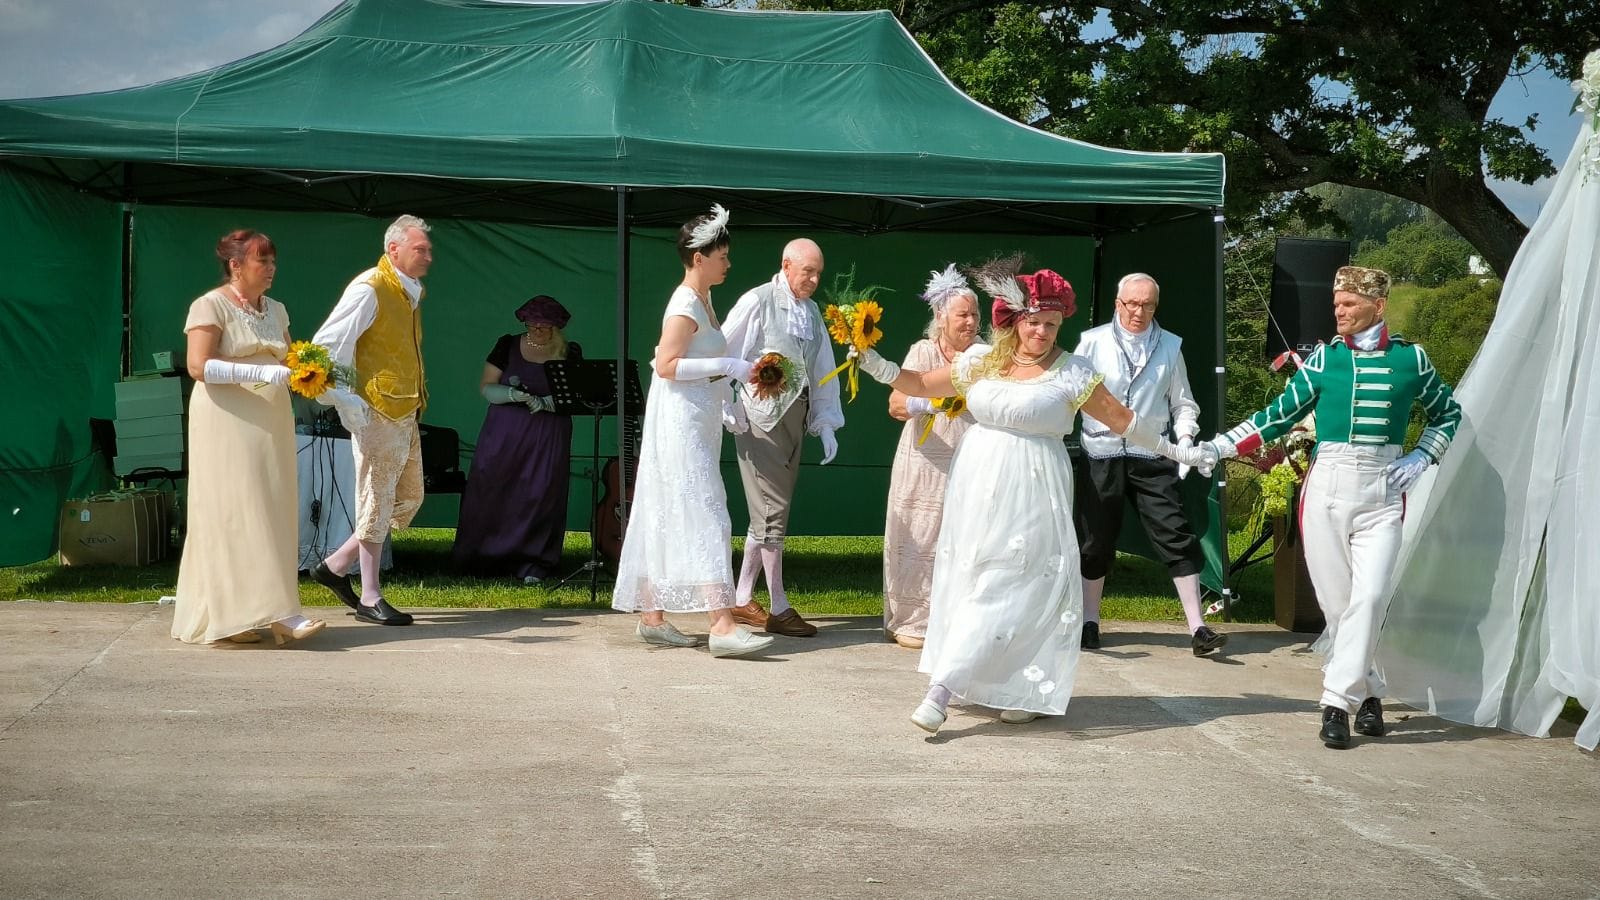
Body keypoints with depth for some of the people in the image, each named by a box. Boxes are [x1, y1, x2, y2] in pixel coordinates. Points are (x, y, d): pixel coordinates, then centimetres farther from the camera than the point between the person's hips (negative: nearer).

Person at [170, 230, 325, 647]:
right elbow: (198, 366, -14)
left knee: (271, 515, 3)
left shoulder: (276, 310, 16)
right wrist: (260, 372, -22)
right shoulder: (210, 306, -5)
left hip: (271, 424, 7)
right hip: (228, 422, -7)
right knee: (234, 514, -8)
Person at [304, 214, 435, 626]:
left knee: (409, 499, 13)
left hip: (406, 414, 9)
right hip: (378, 414, -9)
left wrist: (416, 400, 17)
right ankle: (371, 598, 8)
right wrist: (343, 401, -21)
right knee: (377, 501, -1)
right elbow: (325, 346, -18)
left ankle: (335, 566, 23)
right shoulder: (369, 290, -13)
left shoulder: (410, 293, 14)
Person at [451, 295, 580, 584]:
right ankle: (481, 560, 8)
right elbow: (486, 388, 3)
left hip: (548, 437, -1)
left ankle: (533, 564, -3)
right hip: (504, 433, 1)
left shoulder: (569, 353, 5)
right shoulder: (507, 346, 6)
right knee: (490, 491, -2)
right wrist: (512, 394, -16)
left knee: (540, 495, -6)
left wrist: (544, 403, -20)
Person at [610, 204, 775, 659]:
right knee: (707, 520, -14)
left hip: (697, 425, 10)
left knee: (668, 522, 11)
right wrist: (727, 367, -20)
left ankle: (652, 617, 16)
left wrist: (728, 402, 15)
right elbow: (665, 365, -21)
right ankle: (722, 624, -18)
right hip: (681, 423, -10)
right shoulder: (685, 305, -14)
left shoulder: (703, 301, 16)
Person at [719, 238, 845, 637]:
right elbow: (724, 356, -7)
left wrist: (826, 422, 7)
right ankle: (779, 608, -1)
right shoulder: (757, 302, -7)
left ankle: (743, 600, 19)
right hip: (761, 415, -7)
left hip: (795, 416, 7)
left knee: (770, 510, 10)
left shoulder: (812, 312, 13)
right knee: (772, 510, -6)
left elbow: (823, 370, 14)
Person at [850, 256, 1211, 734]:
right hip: (977, 487, 3)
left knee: (1012, 587, -10)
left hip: (1031, 495, -3)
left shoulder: (1071, 372, -1)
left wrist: (1174, 449, 4)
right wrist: (872, 363, 3)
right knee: (969, 580, 3)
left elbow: (1121, 418, 3)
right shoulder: (981, 360, 6)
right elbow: (920, 384, 13)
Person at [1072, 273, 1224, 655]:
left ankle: (1197, 627, -2)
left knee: (1177, 536, -5)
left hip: (1151, 457, 1)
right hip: (1102, 455, -1)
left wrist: (1185, 440, -3)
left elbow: (1183, 402, 13)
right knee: (1095, 541, 7)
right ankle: (1089, 623, 22)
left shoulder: (1170, 346, 7)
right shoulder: (1092, 342, 2)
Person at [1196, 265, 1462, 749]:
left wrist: (1421, 458, 3)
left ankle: (1338, 701, -10)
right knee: (1336, 601, 0)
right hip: (1326, 487, 1)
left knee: (1369, 596, -14)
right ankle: (1368, 692, 15)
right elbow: (1281, 414, 7)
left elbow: (1447, 413, 19)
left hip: (1382, 494, -1)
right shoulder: (1325, 357, 4)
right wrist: (1218, 448, 0)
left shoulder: (1410, 358, 4)